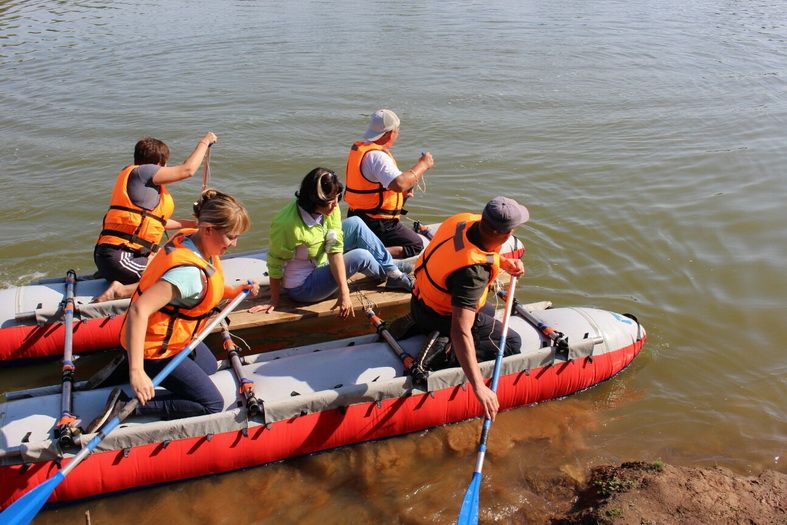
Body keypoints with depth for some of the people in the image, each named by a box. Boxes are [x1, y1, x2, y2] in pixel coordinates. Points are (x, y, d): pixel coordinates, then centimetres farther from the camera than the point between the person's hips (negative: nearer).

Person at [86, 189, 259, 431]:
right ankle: (126, 405, -7)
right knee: (212, 404, -6)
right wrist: (137, 371, -42)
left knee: (209, 366, 31)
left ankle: (125, 369, 24)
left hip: (173, 336, 9)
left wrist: (233, 291, -3)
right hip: (156, 348, -9)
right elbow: (139, 310, -41)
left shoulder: (192, 238, -8)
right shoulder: (188, 270, -34)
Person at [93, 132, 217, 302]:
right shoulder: (141, 172, -4)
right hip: (119, 257, -11)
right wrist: (204, 142, 6)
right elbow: (187, 170, -9)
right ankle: (122, 290, -21)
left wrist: (190, 224, 35)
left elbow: (157, 222, 28)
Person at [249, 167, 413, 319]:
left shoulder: (330, 208, -16)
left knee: (355, 224, -3)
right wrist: (274, 301, -12)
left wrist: (344, 291, -28)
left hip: (322, 264, 7)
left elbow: (335, 250, -21)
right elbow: (275, 264, -22)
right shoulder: (287, 225, -34)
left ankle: (393, 271, 7)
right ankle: (391, 278, 14)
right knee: (361, 256, -18)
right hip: (303, 287, -7)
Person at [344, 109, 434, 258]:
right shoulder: (377, 156, -23)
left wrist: (403, 192, 11)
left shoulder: (359, 148, 8)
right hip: (377, 223, -10)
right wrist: (422, 165, -23)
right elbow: (399, 184, -37)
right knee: (416, 245, 0)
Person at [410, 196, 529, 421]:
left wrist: (504, 261, -5)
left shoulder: (465, 220, -18)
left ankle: (421, 327, 20)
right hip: (440, 316, -8)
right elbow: (460, 333, -44)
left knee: (489, 313, 34)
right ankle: (451, 361, -11)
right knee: (512, 343, 2)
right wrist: (479, 387, -44)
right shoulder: (472, 272, -41)